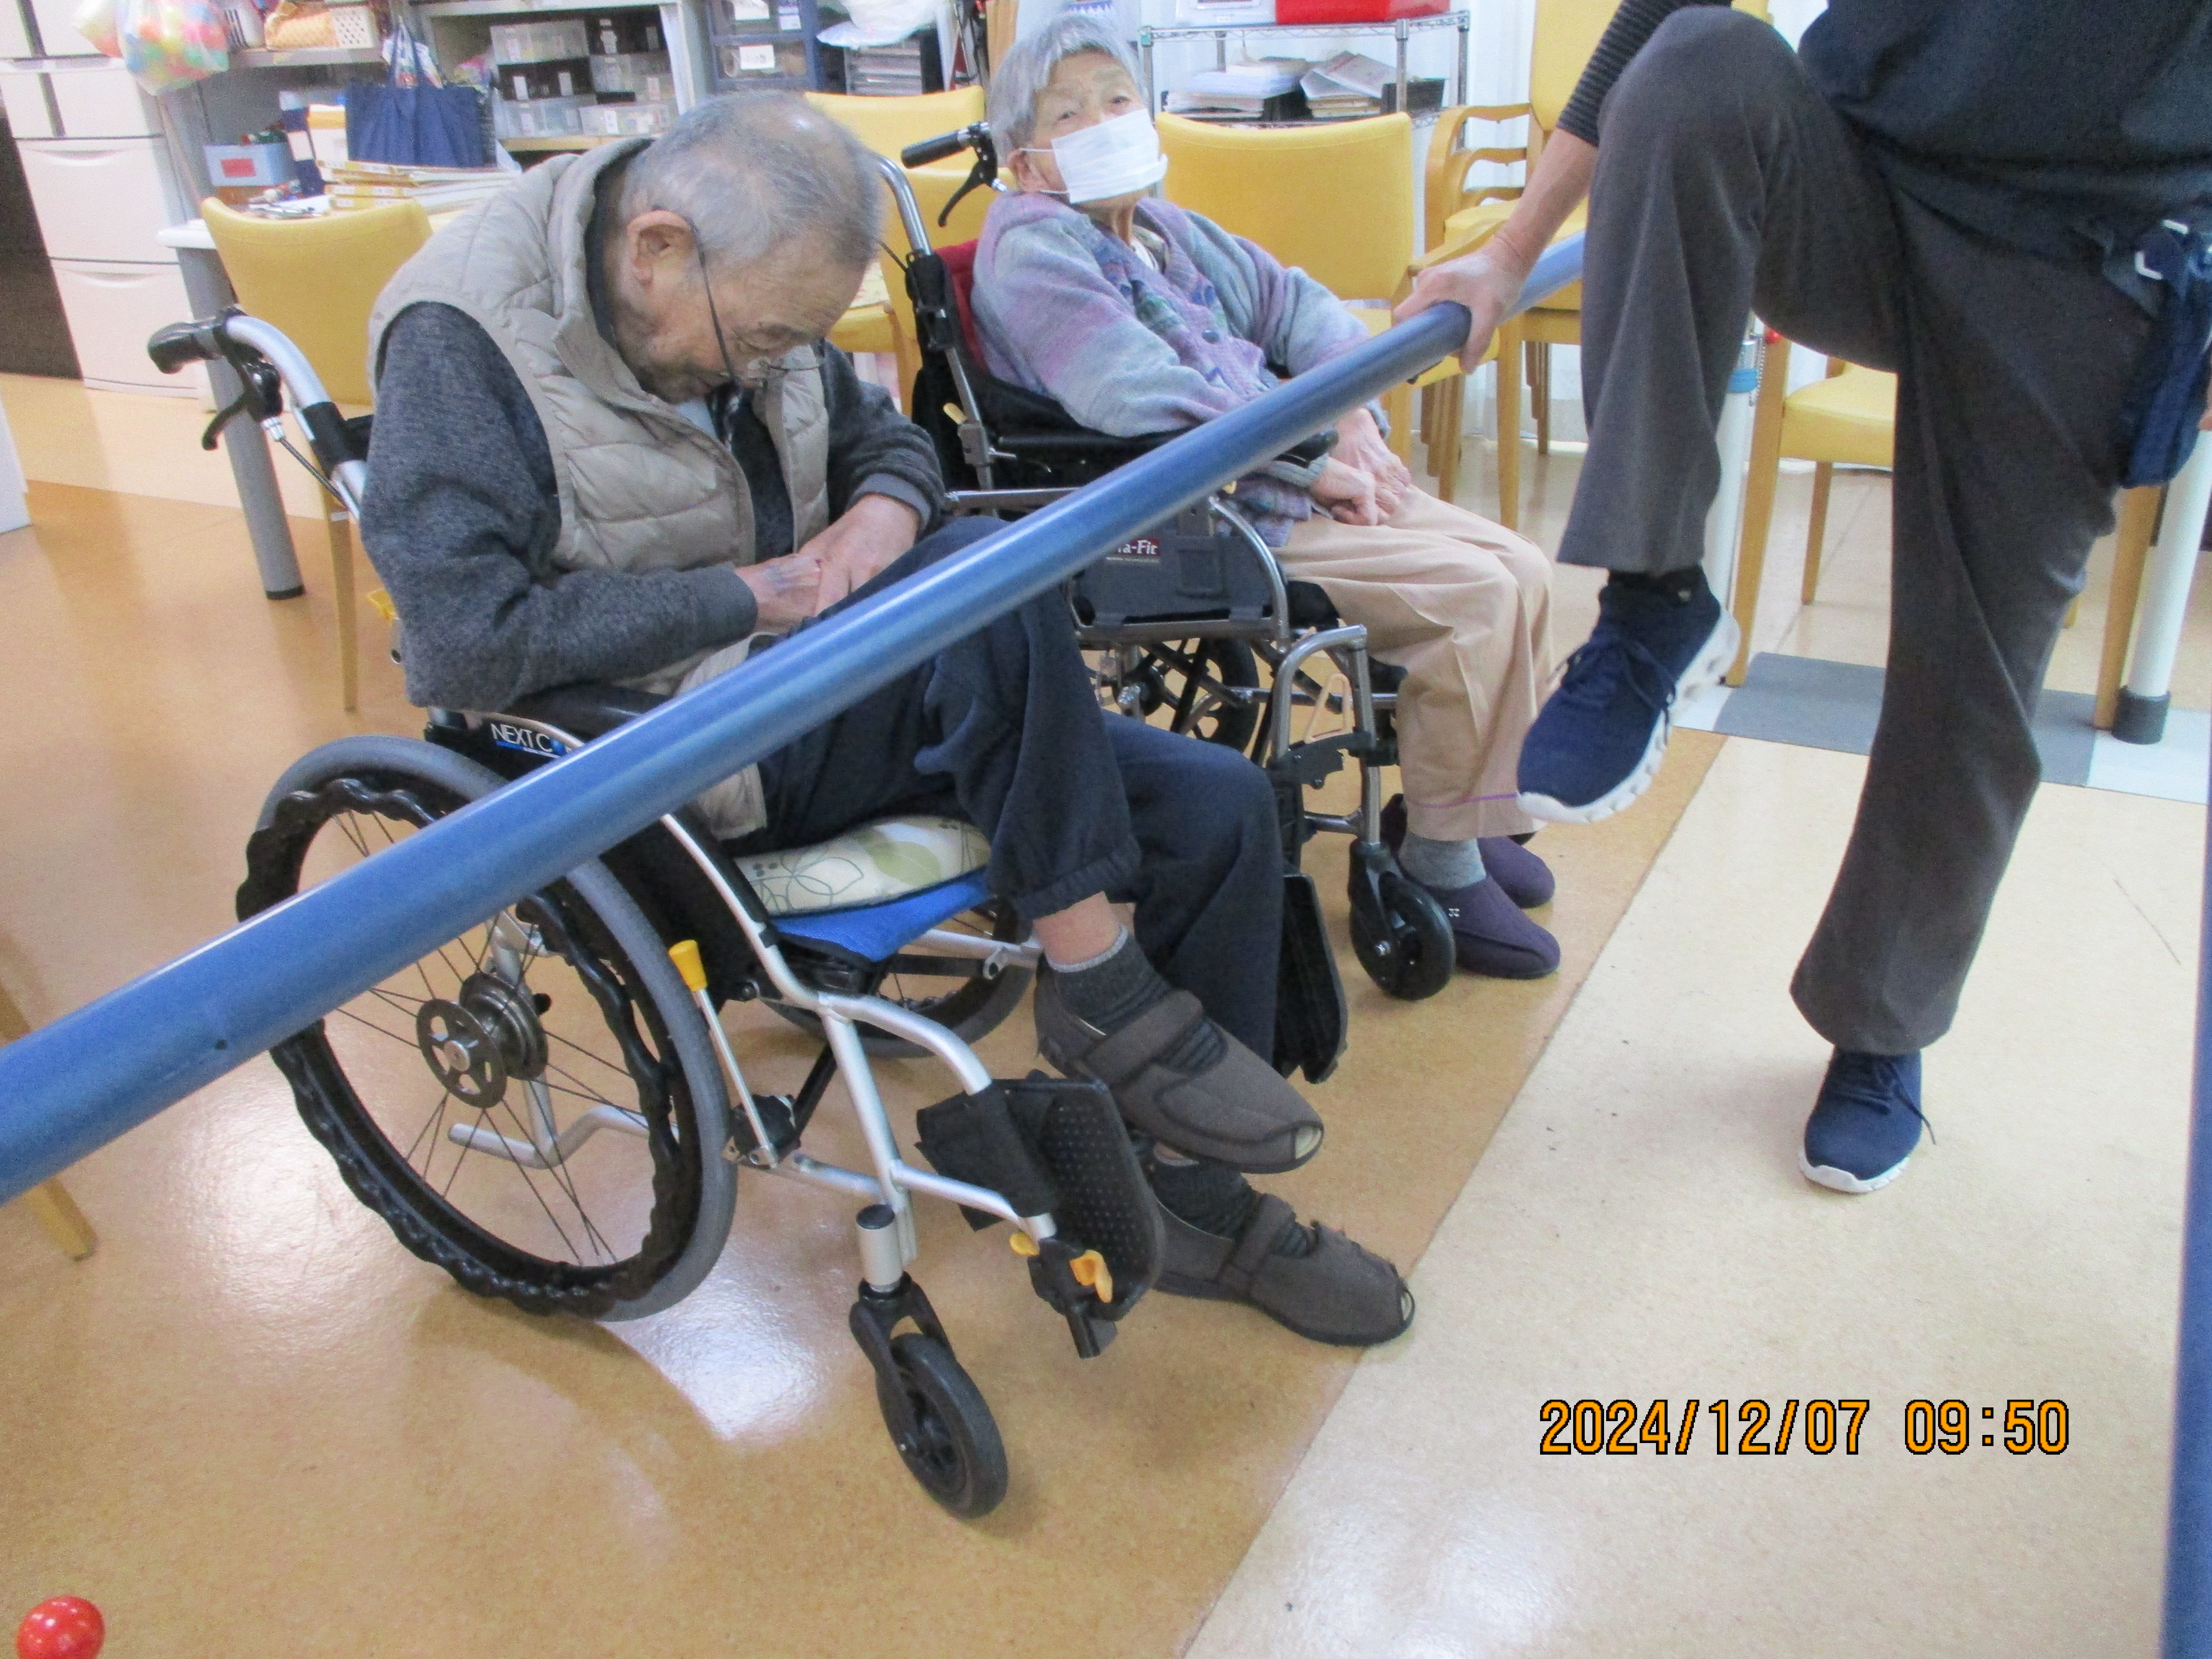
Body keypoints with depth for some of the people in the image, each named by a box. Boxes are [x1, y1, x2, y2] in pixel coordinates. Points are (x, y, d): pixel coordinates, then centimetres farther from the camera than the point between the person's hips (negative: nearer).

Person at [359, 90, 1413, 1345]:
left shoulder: (745, 296, 7)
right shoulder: (463, 343, -14)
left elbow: (892, 441, 19)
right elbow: (470, 638, -23)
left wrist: (882, 514, -6)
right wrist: (749, 594, -21)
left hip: (819, 705, 8)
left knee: (1221, 809, -7)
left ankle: (1190, 1194, 9)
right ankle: (1102, 994, -17)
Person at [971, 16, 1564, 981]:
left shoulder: (1166, 231, 18)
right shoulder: (1034, 247, -9)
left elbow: (1298, 306, 20)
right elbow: (1137, 395, -22)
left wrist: (1351, 412, -1)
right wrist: (1314, 463, -18)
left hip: (1288, 488, 9)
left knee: (1521, 570, 0)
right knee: (1476, 593, -17)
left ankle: (1467, 811, 15)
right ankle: (1436, 864, -3)